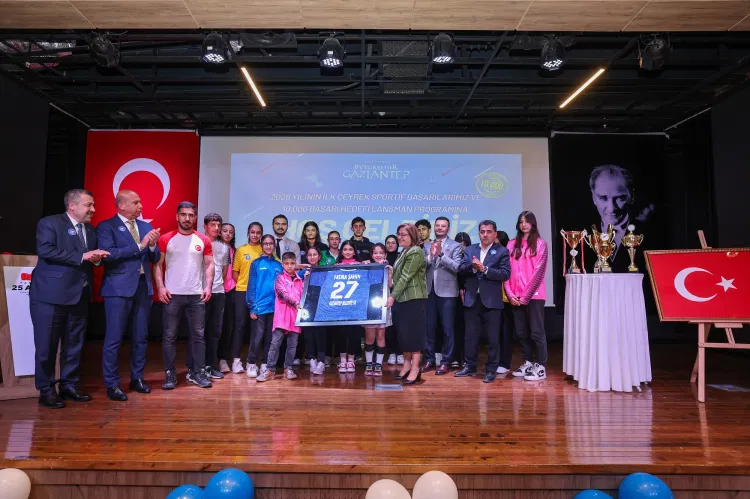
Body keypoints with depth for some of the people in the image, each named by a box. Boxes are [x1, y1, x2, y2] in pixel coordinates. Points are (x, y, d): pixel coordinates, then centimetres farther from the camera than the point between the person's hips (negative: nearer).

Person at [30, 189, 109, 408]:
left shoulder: (91, 230, 14)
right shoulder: (49, 223, -6)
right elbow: (45, 251, -20)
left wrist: (97, 258, -8)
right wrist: (81, 257, -23)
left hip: (79, 296, 6)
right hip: (51, 295, -6)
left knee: (74, 345, 12)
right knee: (46, 345, 2)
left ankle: (69, 385, 24)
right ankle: (45, 390, 15)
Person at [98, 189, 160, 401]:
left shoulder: (146, 226, 12)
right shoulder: (107, 226, -3)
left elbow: (155, 259, 10)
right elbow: (108, 254, -18)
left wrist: (152, 245, -10)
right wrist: (139, 246, -19)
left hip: (143, 287, 5)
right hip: (119, 288, -5)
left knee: (141, 337, 12)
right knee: (114, 338, 1)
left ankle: (137, 378, 25)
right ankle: (112, 384, 13)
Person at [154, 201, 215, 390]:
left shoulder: (203, 240, 6)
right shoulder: (166, 239, 1)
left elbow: (209, 265, 7)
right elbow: (158, 265, 0)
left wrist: (208, 286, -5)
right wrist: (160, 287, -11)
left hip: (196, 296, 2)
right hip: (172, 295, -1)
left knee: (198, 335, 5)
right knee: (169, 336, 4)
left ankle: (198, 372, 14)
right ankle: (170, 374, 14)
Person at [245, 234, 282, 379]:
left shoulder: (278, 265, 10)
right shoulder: (256, 263, 2)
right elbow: (252, 286, -2)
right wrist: (252, 307, -7)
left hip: (275, 306, 3)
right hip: (260, 306, -3)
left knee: (270, 337, 9)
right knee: (257, 337, -1)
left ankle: (265, 365, 19)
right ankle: (252, 364, 13)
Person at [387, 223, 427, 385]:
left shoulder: (416, 252, -14)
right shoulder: (405, 251, 15)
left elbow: (406, 277, -20)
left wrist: (392, 296, -22)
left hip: (414, 299, -9)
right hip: (402, 298, 9)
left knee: (413, 332, -4)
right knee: (403, 332, 11)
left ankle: (415, 369, 3)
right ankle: (407, 363, 22)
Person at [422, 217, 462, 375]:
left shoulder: (455, 246, 0)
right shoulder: (426, 245, 11)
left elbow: (456, 267, -12)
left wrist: (441, 254, -19)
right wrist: (431, 256, -15)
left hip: (446, 292, -3)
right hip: (429, 291, 4)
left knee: (447, 329, 2)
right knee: (429, 327, 11)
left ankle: (446, 362, 12)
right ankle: (430, 359, 22)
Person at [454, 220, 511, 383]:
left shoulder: (502, 252, 0)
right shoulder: (469, 250, 11)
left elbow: (505, 274, -11)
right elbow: (461, 269, 1)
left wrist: (484, 269, -19)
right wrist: (472, 266, -19)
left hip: (491, 301, -3)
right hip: (472, 300, 3)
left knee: (493, 337, 4)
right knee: (470, 336, 12)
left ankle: (491, 370, 15)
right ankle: (470, 366, 25)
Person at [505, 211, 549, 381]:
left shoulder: (540, 243, 0)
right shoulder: (512, 244, 11)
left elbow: (539, 271, -8)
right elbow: (507, 270, 7)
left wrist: (526, 295, -12)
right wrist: (510, 294, -4)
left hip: (533, 295, -4)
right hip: (515, 297, 4)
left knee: (536, 332, 0)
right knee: (521, 332, 10)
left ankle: (540, 367, 7)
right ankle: (528, 363, 22)